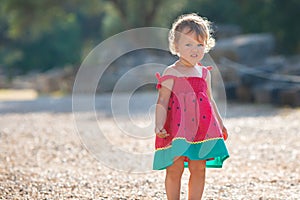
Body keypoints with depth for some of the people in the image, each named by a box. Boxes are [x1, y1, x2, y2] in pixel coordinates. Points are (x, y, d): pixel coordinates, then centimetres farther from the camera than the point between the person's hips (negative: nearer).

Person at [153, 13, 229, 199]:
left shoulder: (204, 73, 12)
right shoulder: (171, 74, -5)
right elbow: (162, 102, -8)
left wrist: (220, 123, 27)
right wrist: (159, 125, -20)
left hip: (201, 128, 5)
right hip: (177, 129, -5)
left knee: (199, 169, 5)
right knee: (174, 169, -3)